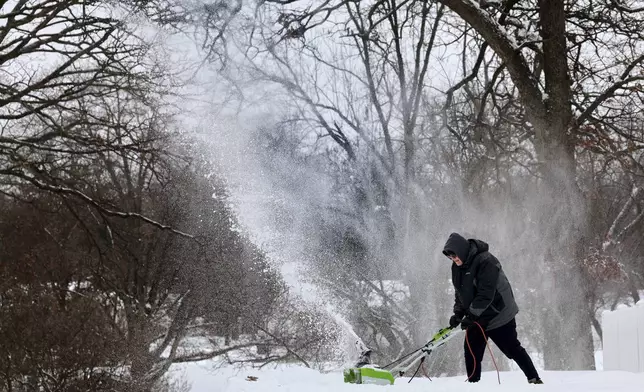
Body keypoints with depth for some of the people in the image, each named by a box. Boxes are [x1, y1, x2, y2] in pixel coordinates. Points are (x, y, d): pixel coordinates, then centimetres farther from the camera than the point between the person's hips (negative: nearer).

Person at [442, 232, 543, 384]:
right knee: (471, 350, 1)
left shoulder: (486, 261, -23)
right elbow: (460, 292, 11)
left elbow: (486, 294, -27)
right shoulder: (457, 267, 3)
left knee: (513, 349, -1)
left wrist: (471, 314, -28)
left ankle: (534, 378, 10)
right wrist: (458, 313, -3)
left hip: (498, 314, -7)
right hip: (476, 317, 7)